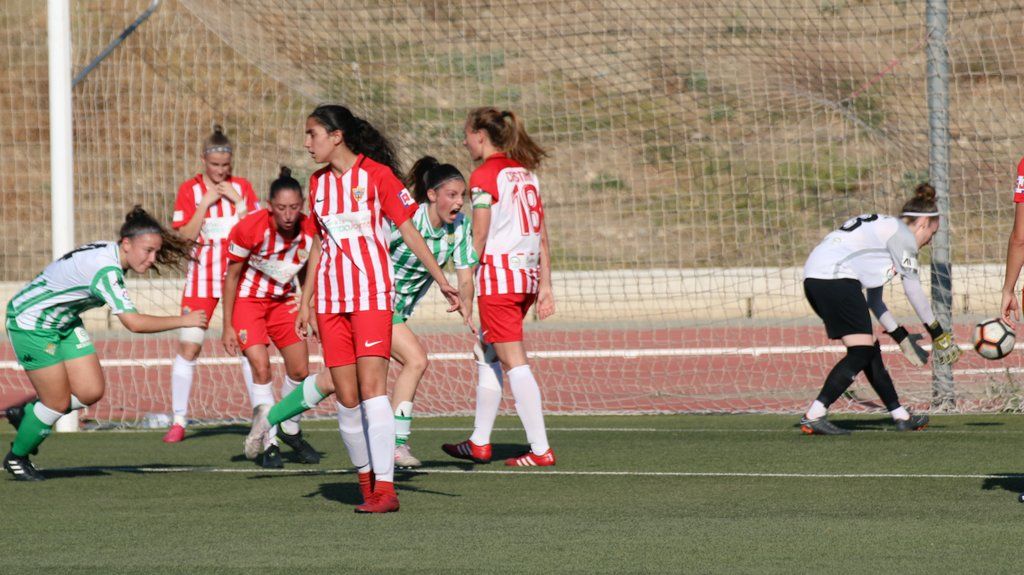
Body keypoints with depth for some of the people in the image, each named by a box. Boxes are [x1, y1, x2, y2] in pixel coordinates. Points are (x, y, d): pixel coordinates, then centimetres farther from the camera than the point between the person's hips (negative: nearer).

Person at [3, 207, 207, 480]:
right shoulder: (106, 270, -33)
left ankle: (26, 415, 24)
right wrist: (183, 321, -31)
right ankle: (16, 458, 21)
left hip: (63, 322, 9)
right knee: (58, 403, -3)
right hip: (31, 322, -9)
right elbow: (134, 323, -37)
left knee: (91, 392, 0)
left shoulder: (110, 253, -4)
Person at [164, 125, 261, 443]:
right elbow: (185, 235, -7)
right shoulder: (190, 190, 0)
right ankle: (179, 420, 1)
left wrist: (236, 199, -11)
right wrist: (205, 202, -14)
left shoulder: (242, 187, 4)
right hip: (202, 276, -1)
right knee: (188, 346, -6)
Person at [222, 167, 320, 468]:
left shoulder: (310, 231, -16)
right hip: (248, 299, -4)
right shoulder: (250, 228, -26)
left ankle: (291, 432, 29)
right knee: (261, 367, -17)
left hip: (284, 300, 4)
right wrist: (228, 326, -13)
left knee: (300, 371, 4)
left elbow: (307, 273, 3)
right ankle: (269, 443, -9)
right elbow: (232, 276, -14)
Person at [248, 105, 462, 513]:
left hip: (371, 294, -5)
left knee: (371, 388, -14)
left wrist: (441, 279, -5)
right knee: (346, 396, 1)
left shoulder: (377, 175, -4)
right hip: (330, 301, 5)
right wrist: (305, 303, 19)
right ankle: (367, 481, 10)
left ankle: (385, 488, -16)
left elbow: (408, 231, -1)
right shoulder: (319, 183, 13)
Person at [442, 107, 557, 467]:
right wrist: (545, 286, 14)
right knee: (487, 356, 19)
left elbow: (478, 239, -12)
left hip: (498, 274, -8)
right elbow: (542, 237, 12)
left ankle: (541, 450, -10)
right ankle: (479, 443, 24)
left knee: (514, 363, -6)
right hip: (528, 275, 8)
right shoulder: (525, 173, 13)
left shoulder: (485, 176, -9)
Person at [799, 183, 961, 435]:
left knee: (870, 349, 15)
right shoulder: (902, 234, 1)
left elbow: (874, 300, 30)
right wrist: (938, 334, 12)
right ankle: (814, 416, -20)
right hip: (835, 278, -10)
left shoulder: (883, 229, 29)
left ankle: (901, 416, 21)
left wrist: (901, 337, 32)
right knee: (861, 352, -11)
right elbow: (914, 291, 3)